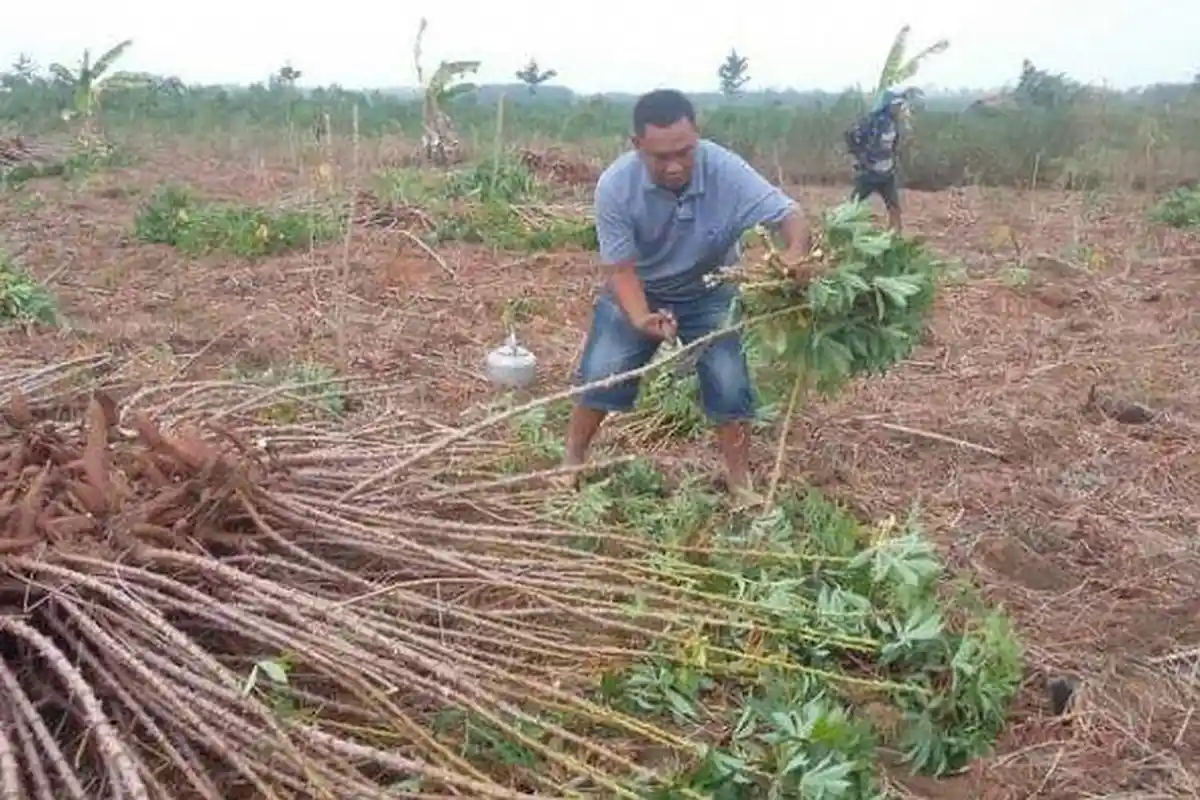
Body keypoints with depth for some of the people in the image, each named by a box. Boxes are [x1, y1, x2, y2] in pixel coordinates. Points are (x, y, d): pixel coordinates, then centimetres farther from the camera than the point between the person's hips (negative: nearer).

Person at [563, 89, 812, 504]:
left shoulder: (726, 170, -31)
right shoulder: (615, 185, -30)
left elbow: (788, 214, -29)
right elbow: (620, 268, -25)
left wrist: (797, 254, -53)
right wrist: (641, 319, -45)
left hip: (709, 293, 0)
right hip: (637, 290, 0)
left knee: (730, 384, -7)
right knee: (600, 373, -8)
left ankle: (740, 481, 12)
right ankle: (572, 462, 14)